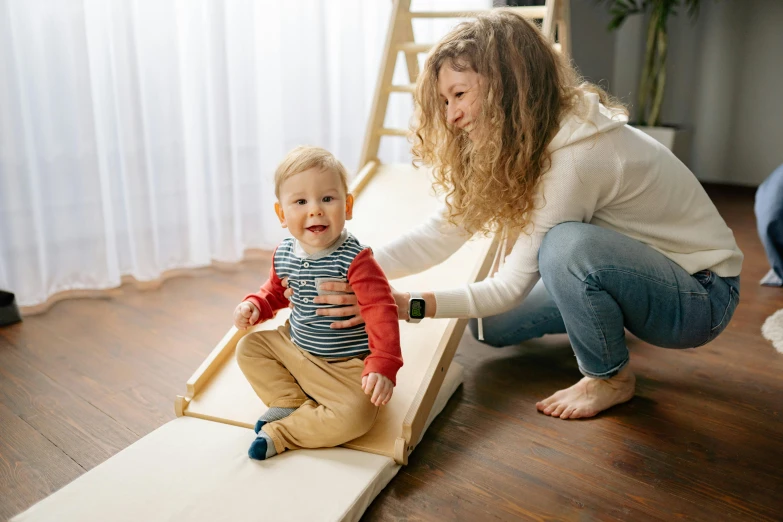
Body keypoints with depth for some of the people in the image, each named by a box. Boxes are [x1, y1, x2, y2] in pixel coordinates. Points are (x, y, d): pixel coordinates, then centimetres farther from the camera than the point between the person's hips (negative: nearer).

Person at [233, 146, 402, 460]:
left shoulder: (355, 260, -25)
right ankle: (291, 402, 0)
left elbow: (381, 313, -29)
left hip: (343, 366, -6)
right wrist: (254, 306, -5)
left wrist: (383, 366, -38)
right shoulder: (283, 254, -4)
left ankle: (280, 434, -9)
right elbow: (276, 291, 17)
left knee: (357, 414, -27)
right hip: (293, 346, 7)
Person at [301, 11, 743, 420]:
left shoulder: (576, 156, -32)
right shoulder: (513, 142, -6)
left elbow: (511, 287, -27)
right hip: (630, 270, 7)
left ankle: (610, 378, -9)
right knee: (492, 326, 1)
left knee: (568, 244, -35)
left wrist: (402, 304, -27)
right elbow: (442, 233, -10)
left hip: (702, 295, -7)